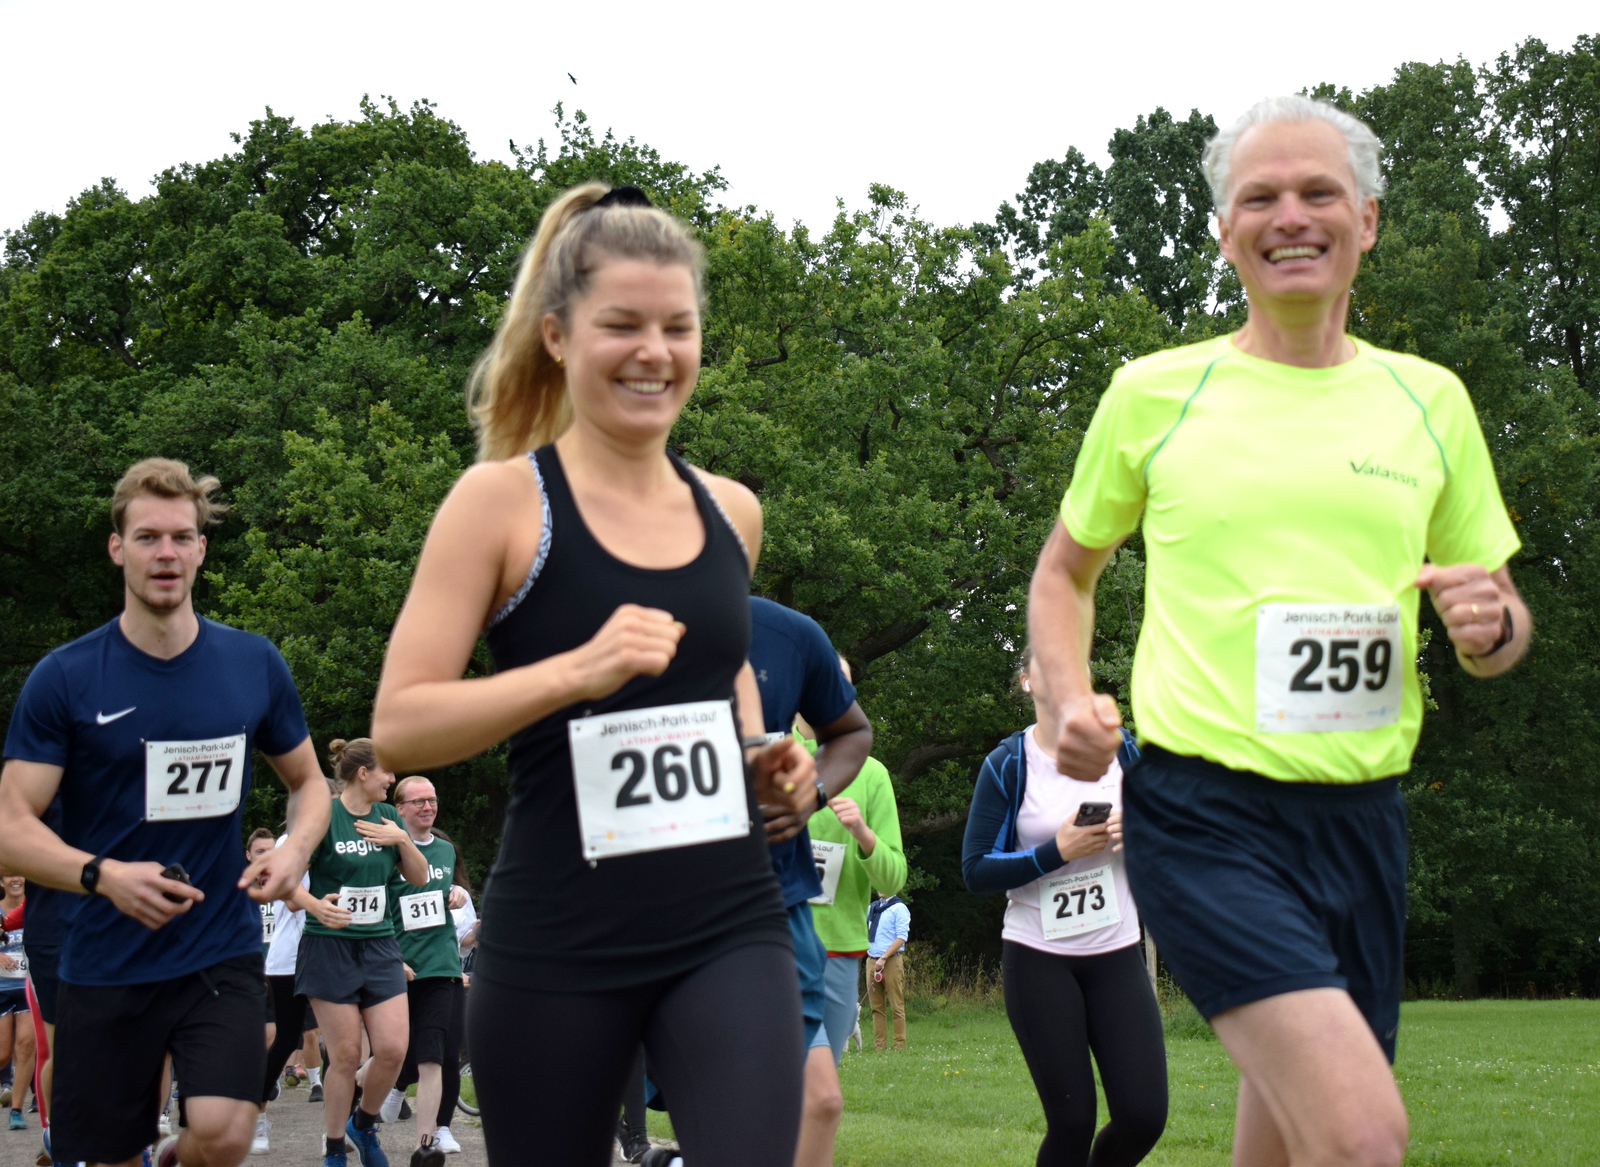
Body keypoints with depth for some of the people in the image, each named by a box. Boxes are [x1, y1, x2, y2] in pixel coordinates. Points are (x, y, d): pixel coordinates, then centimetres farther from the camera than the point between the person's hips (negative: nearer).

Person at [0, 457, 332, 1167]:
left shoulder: (254, 665, 2)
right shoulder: (64, 679, -5)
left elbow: (308, 781, 15)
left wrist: (295, 849, -7)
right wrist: (103, 875, -25)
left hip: (222, 951, 1)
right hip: (105, 966, 0)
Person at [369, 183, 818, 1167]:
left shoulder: (731, 511, 9)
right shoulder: (503, 499, -6)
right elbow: (399, 727, -11)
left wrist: (764, 762, 8)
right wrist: (577, 670, -23)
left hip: (731, 927, 3)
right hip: (556, 946, -3)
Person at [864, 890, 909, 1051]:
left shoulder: (899, 908, -3)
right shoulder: (872, 908, 17)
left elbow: (902, 937, -11)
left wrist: (884, 958, -16)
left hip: (891, 960, -6)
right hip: (872, 961, 6)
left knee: (896, 1006, -4)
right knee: (876, 1006, 5)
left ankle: (899, 1045, -2)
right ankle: (879, 1044, 7)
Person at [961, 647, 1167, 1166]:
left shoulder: (1120, 748, 6)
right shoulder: (1007, 764, -3)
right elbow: (975, 870, -7)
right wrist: (1056, 852, -18)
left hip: (1116, 953, 3)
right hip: (1038, 960, -3)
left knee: (1144, 1117, -6)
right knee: (1072, 1121, -6)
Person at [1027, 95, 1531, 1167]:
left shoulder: (1429, 399, 9)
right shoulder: (1155, 394, 2)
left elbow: (1501, 631, 16)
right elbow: (1065, 572, 16)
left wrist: (1491, 625, -9)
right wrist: (1071, 698, -4)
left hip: (1362, 823, 4)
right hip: (1203, 812, -4)